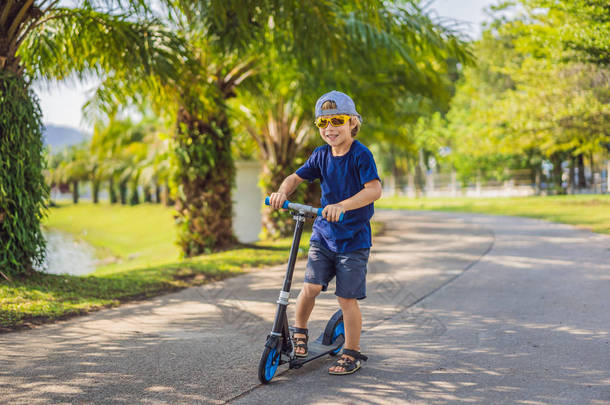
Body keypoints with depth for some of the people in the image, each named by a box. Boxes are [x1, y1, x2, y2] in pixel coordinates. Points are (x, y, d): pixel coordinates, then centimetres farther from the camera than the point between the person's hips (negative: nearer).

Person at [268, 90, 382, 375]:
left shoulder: (361, 155, -14)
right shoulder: (321, 155, 4)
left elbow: (374, 189, -27)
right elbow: (297, 177, 11)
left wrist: (342, 206, -41)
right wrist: (283, 192, -13)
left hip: (353, 238, -4)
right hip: (323, 233, 4)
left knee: (347, 298, -1)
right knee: (311, 286, -8)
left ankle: (352, 353, 16)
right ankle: (299, 331, 19)